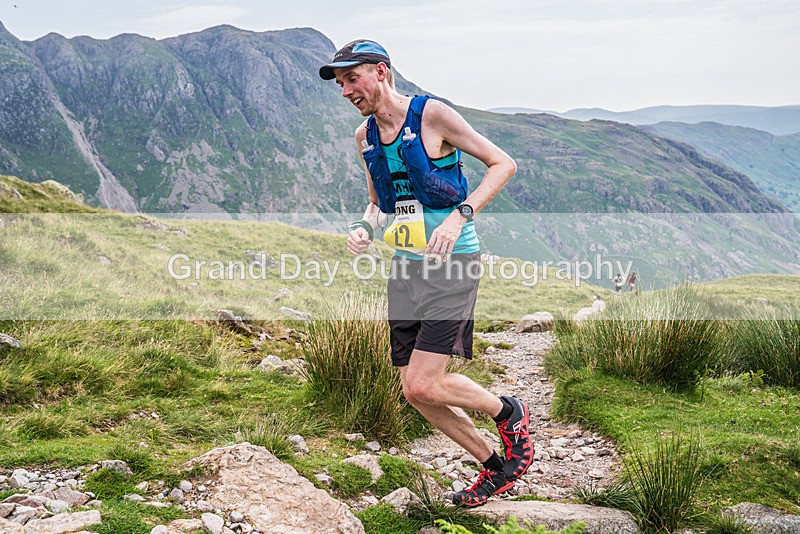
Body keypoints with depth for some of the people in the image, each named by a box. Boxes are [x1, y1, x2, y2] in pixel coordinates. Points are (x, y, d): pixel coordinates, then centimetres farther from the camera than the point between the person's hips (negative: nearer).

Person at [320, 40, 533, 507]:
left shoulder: (433, 115, -11)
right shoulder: (365, 137, 9)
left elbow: (504, 163, -8)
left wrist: (460, 215, -21)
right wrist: (364, 228, -1)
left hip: (452, 263, -7)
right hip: (406, 267, 7)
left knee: (424, 386, -15)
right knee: (415, 393, 6)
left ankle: (509, 412, 14)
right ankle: (496, 469, 24)